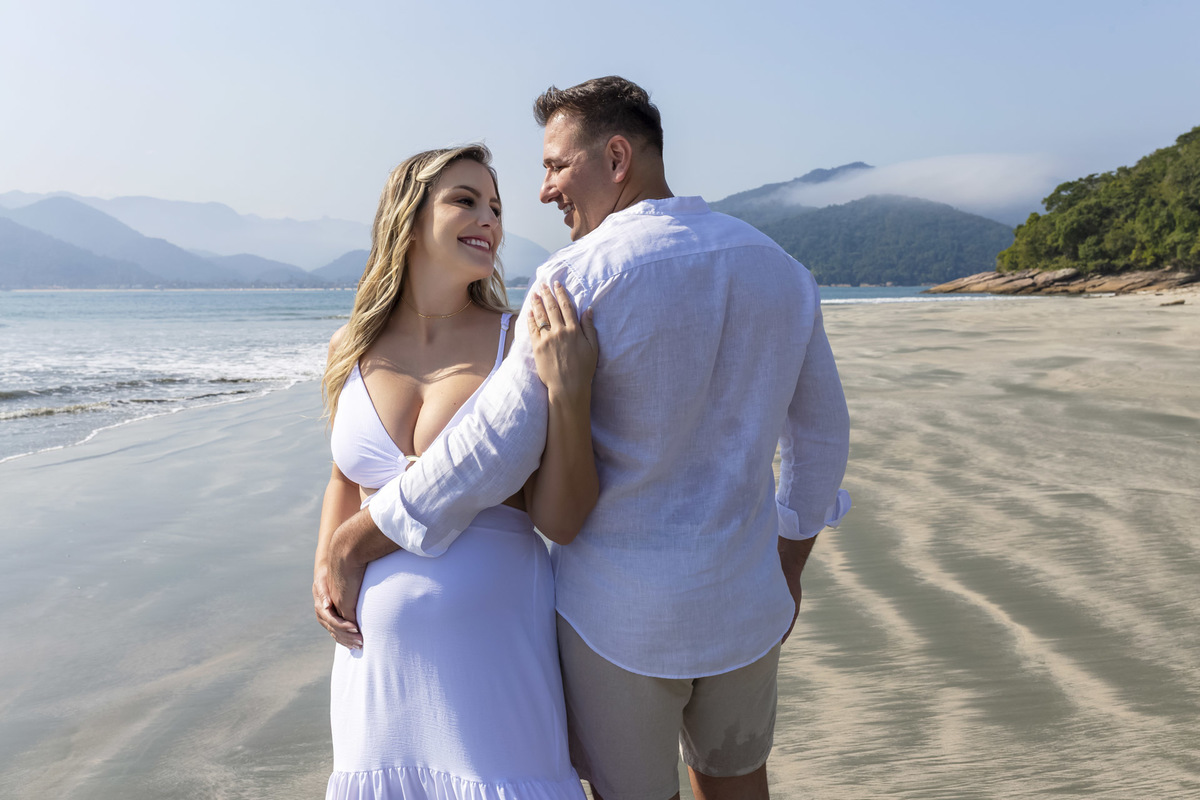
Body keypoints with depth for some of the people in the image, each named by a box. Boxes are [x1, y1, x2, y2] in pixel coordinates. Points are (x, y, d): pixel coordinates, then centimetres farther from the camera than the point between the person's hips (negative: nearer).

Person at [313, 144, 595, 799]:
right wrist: (325, 567, 3)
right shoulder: (352, 351, 1)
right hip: (380, 651, 3)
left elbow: (561, 522, -13)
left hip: (496, 641, -3)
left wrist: (570, 392, -25)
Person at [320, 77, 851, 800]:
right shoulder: (780, 269, 1)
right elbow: (822, 435, 9)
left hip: (620, 611, -5)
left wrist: (353, 544, -10)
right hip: (745, 602, 6)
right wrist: (789, 567, 21)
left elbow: (492, 451, -21)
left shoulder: (584, 279, -19)